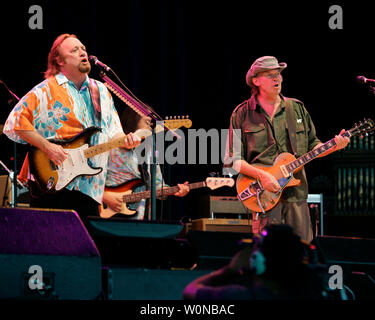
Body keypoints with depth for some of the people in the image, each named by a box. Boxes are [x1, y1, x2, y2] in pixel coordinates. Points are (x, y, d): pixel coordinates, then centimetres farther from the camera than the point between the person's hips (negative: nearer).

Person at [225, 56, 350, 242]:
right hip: (264, 198, -3)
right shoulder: (242, 114, 2)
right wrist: (261, 175, -15)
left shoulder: (297, 108, 13)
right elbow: (232, 160, -1)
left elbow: (312, 145, 18)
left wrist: (334, 147, -2)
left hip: (297, 194, 4)